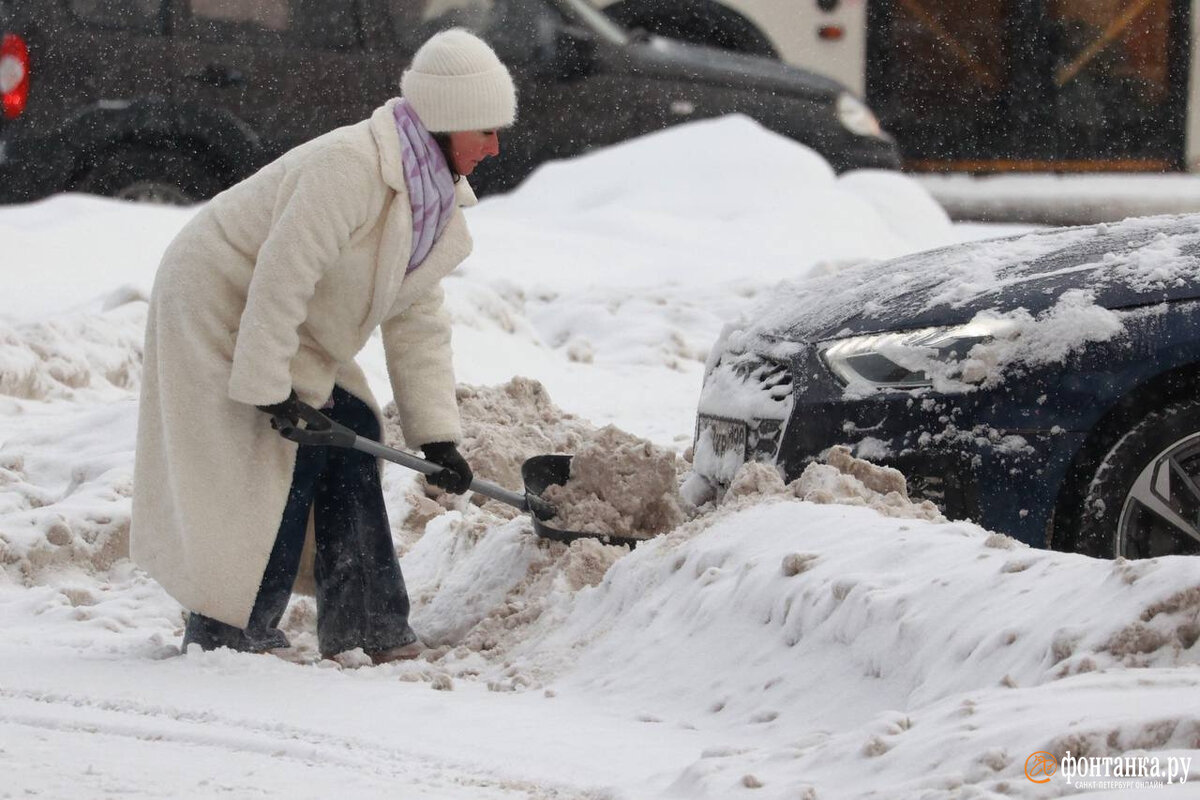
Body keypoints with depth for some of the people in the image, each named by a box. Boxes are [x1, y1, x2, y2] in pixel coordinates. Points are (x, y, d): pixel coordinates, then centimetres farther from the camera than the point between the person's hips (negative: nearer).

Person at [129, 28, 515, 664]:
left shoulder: (437, 195, 2)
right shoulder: (351, 167, -30)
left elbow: (417, 323, 3)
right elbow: (282, 273, -32)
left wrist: (436, 433, -4)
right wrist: (266, 387, -30)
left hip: (293, 326, 10)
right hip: (220, 306, -10)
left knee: (349, 437, 4)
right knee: (282, 459, -14)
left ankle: (368, 628, 8)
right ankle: (226, 632, -7)